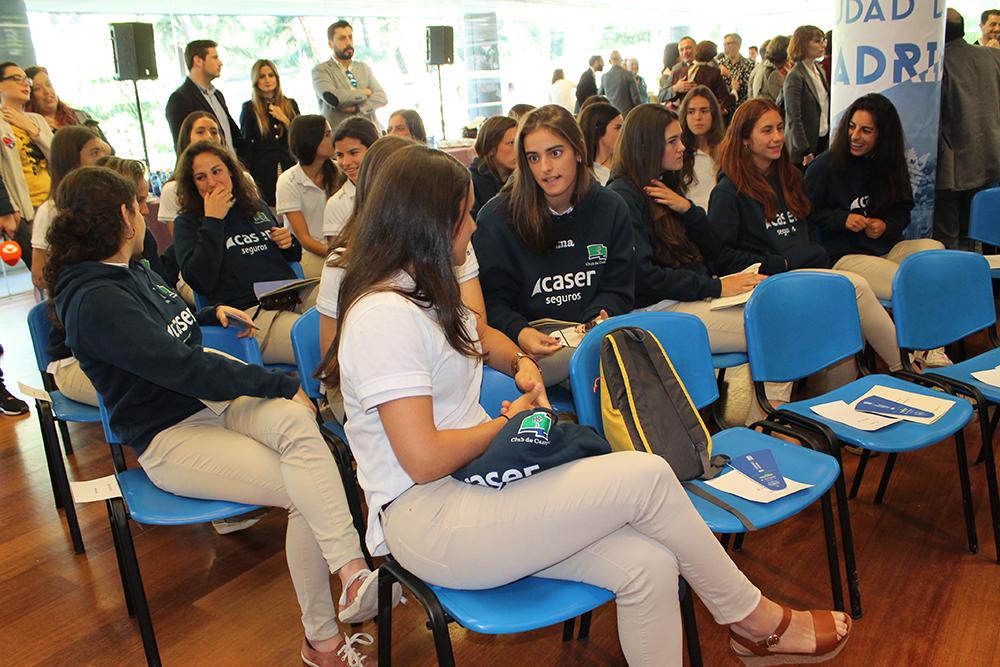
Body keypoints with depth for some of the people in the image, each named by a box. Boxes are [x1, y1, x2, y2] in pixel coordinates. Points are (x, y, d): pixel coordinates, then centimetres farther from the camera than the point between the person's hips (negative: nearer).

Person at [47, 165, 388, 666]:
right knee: (306, 492, -26)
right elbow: (183, 368, -24)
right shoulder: (96, 302, -17)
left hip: (210, 402, 7)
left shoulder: (134, 273, 12)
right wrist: (281, 385, -20)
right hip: (169, 438, -6)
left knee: (297, 422, -28)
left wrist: (212, 315, 29)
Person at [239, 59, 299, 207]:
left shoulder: (290, 104, 10)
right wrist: (249, 178, 0)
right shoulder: (249, 108, 3)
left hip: (289, 166, 2)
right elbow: (245, 145, 4)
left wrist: (284, 119, -7)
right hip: (264, 171, -2)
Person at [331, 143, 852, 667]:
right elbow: (424, 460, -21)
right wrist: (509, 419, -4)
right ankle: (755, 621, 6)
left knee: (647, 564, -15)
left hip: (475, 485, 9)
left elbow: (473, 345, 34)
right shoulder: (383, 314, -16)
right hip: (426, 521, -9)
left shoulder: (421, 293, 15)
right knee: (646, 476, -17)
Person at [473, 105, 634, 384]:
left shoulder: (611, 208, 8)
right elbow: (491, 299, -2)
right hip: (530, 340, -4)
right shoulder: (496, 217, -3)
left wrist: (601, 318, -12)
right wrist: (519, 332, -22)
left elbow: (617, 288, 11)